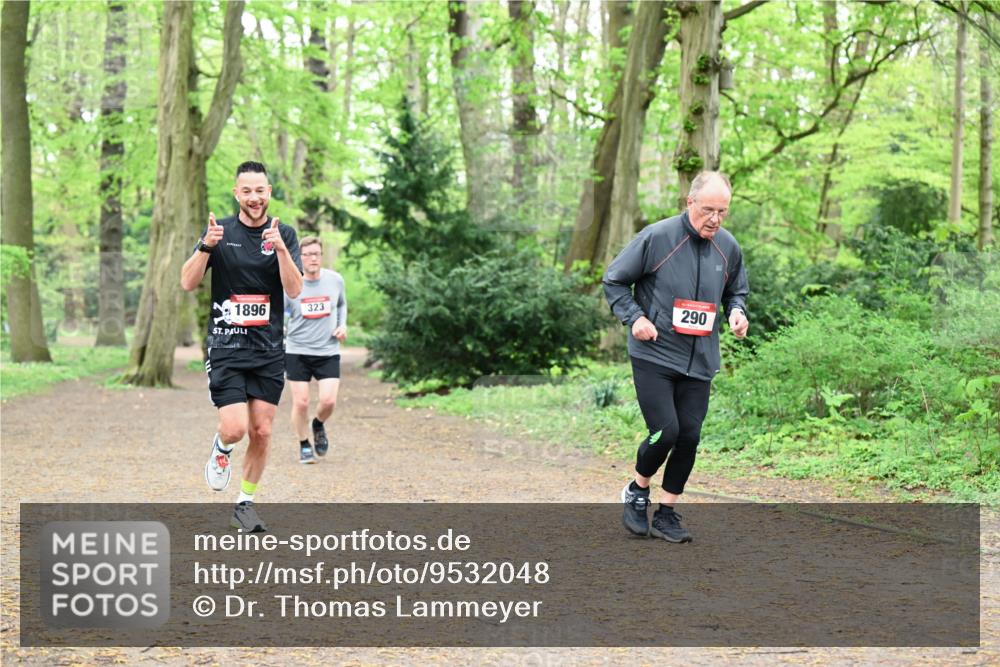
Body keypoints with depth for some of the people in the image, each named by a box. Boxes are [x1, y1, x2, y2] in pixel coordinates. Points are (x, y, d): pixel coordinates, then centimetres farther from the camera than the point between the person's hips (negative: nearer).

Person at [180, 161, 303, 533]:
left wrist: (280, 247, -23)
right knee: (235, 428, -14)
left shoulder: (284, 234, 3)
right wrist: (206, 247, -21)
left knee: (261, 432, 3)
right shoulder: (220, 231, 1)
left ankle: (245, 504, 20)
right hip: (226, 347, -2)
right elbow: (188, 283, -5)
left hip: (269, 351, 2)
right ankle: (220, 450, 22)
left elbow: (295, 289, -9)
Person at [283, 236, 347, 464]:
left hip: (328, 351, 1)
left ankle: (319, 424, 24)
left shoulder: (335, 280, 0)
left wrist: (342, 325, 4)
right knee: (301, 402, -3)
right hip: (297, 351, -1)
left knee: (328, 401, -11)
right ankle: (304, 445, 21)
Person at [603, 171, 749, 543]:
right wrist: (634, 318, -13)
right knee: (666, 431, -13)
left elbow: (737, 291, 23)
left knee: (689, 436, 2)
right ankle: (637, 491, 15)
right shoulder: (656, 238, -10)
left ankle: (667, 515, 17)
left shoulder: (729, 248, 5)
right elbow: (614, 280, 0)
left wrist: (737, 312, 0)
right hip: (653, 357, -5)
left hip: (700, 362, 5)